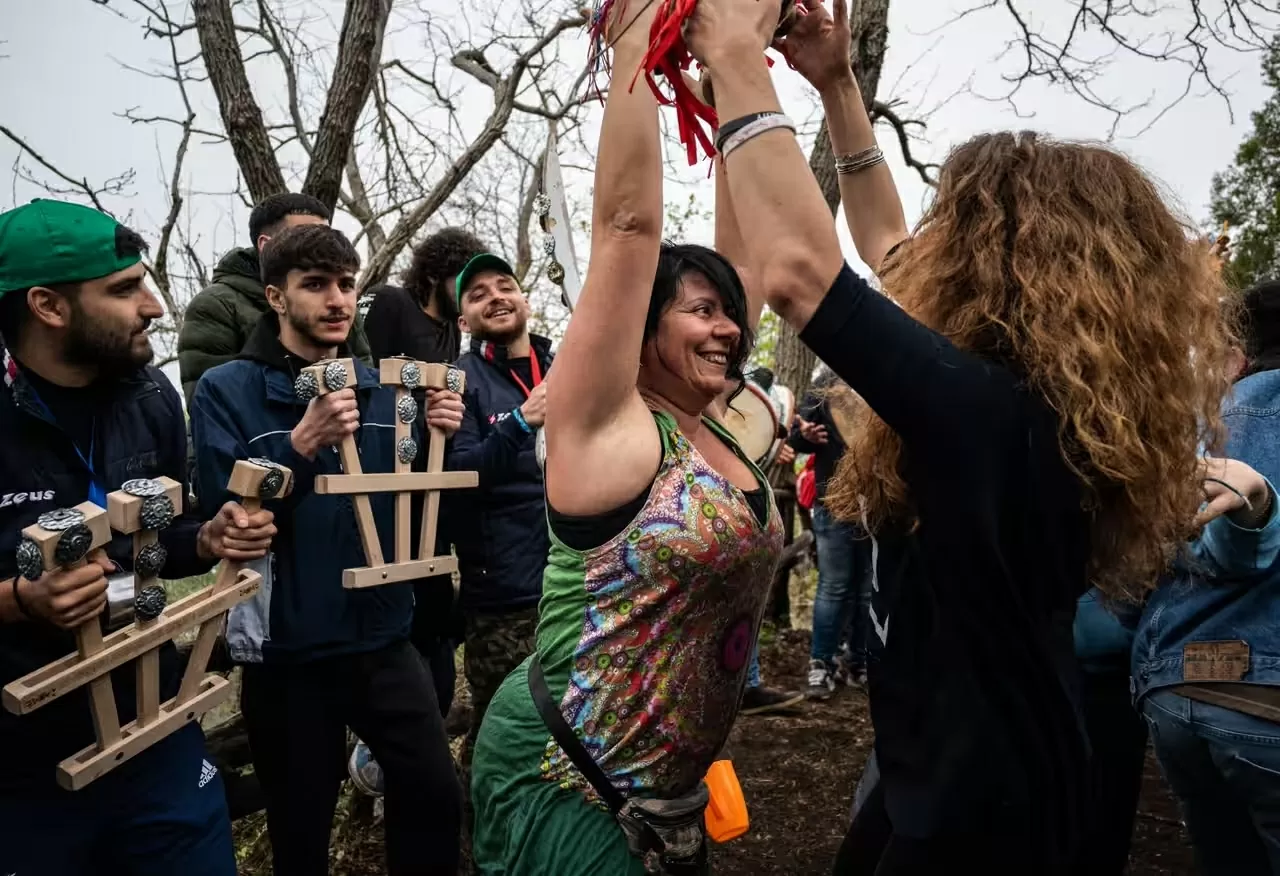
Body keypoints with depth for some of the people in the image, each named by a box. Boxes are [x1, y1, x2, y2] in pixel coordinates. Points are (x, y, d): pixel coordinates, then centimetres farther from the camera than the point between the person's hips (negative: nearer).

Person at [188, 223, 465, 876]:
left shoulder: (382, 390, 5)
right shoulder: (226, 391, -7)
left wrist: (437, 440, -11)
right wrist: (302, 445, -30)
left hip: (384, 639, 3)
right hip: (287, 652, -3)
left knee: (435, 794, 9)